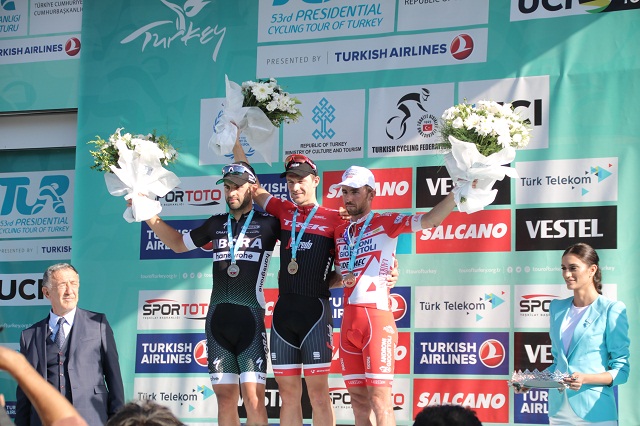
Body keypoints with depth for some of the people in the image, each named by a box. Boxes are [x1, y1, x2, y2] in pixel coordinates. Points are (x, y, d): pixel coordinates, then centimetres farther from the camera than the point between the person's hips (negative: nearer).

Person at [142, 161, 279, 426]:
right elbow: (178, 244, 28)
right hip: (218, 318, 5)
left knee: (253, 399, -12)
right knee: (225, 398, 4)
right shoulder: (217, 224, 16)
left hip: (250, 317, -4)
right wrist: (150, 216, 20)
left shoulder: (268, 223, 3)